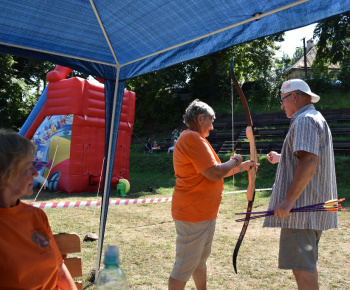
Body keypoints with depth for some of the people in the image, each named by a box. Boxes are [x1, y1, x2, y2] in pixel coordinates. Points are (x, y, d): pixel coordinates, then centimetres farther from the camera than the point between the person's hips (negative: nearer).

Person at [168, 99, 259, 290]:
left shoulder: (196, 139, 15)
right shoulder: (191, 138, -19)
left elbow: (214, 173, 22)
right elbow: (215, 174, -24)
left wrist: (242, 167, 19)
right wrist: (234, 161, -6)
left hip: (205, 213, 11)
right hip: (192, 215, -11)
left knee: (201, 259, 22)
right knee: (185, 266, -2)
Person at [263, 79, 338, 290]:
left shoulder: (305, 120, -13)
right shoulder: (317, 119, 20)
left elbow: (309, 161, -25)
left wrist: (289, 200, -26)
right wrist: (281, 158, 28)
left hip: (302, 205, -11)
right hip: (313, 205, 11)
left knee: (301, 265, -8)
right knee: (307, 261, 20)